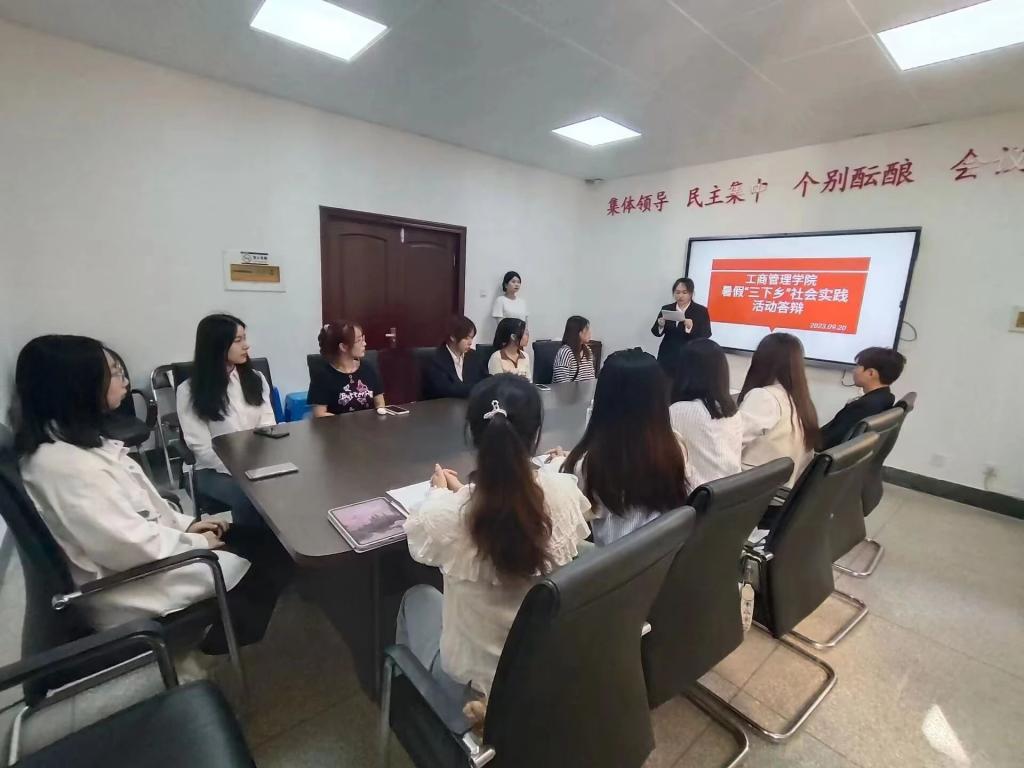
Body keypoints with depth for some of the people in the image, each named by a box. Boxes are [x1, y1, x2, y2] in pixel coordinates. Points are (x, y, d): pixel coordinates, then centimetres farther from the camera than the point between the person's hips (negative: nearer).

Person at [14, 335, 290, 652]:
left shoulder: (79, 440, 2)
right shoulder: (63, 465, -30)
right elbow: (129, 546, -29)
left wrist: (186, 523, 4)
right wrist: (195, 542, -14)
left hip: (144, 541, 9)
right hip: (129, 584, -9)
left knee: (265, 539, 4)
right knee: (270, 557, -4)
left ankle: (225, 628, 25)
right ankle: (231, 641, 23)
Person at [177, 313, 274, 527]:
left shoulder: (255, 378, 8)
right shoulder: (189, 391, -5)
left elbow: (268, 426, 2)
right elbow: (202, 448, -9)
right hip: (216, 470, -3)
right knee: (249, 498, -32)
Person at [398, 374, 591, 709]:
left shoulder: (446, 515, -31)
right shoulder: (565, 492, -22)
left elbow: (419, 539, -5)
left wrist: (439, 492, 13)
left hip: (473, 685, -3)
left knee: (417, 596, 25)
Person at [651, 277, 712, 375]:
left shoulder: (701, 310, 1)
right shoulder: (666, 309, 9)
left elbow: (706, 335, -8)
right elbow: (656, 332, 8)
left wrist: (691, 327, -26)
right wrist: (660, 325, -14)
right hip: (667, 357, 3)